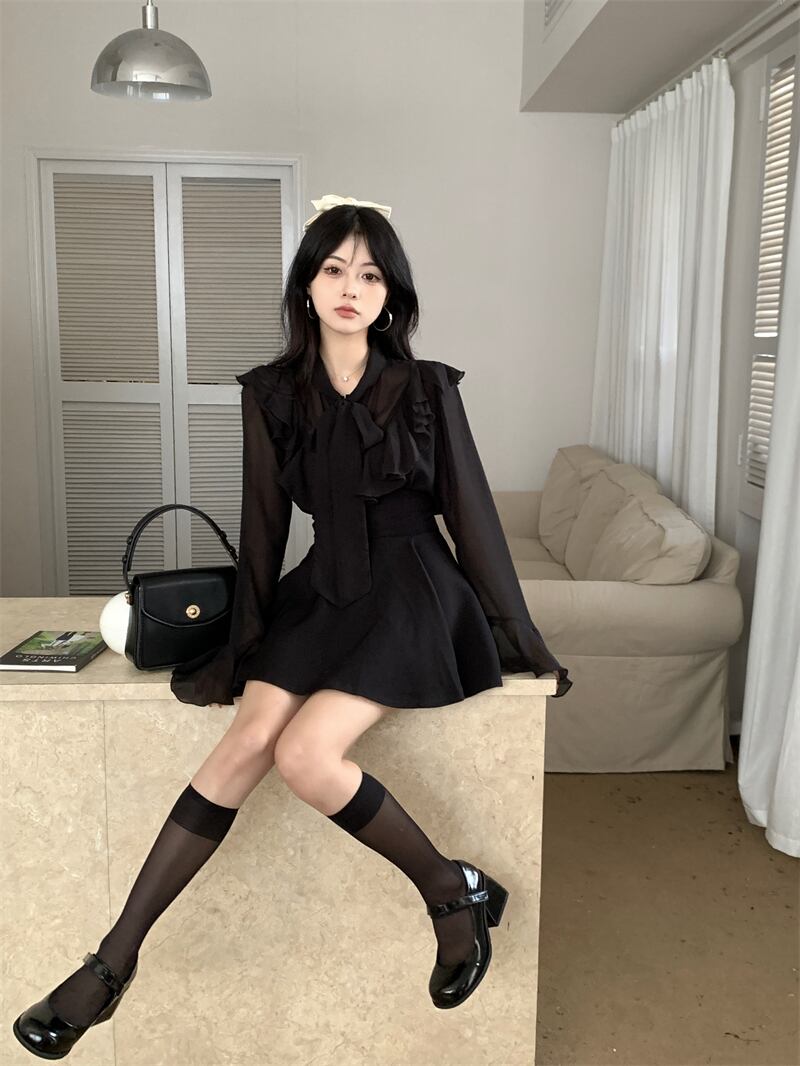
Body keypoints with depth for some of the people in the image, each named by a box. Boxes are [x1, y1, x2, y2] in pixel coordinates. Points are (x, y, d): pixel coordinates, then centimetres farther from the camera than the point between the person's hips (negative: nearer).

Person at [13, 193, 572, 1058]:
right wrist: (242, 649, 8)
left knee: (304, 754, -23)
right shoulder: (273, 394, 4)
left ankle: (457, 892, -3)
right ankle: (113, 961, -8)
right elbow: (264, 526, 7)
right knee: (248, 741, -18)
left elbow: (473, 516, 0)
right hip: (323, 589, 3)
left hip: (411, 594, -3)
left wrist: (523, 644, 3)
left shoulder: (427, 388, -2)